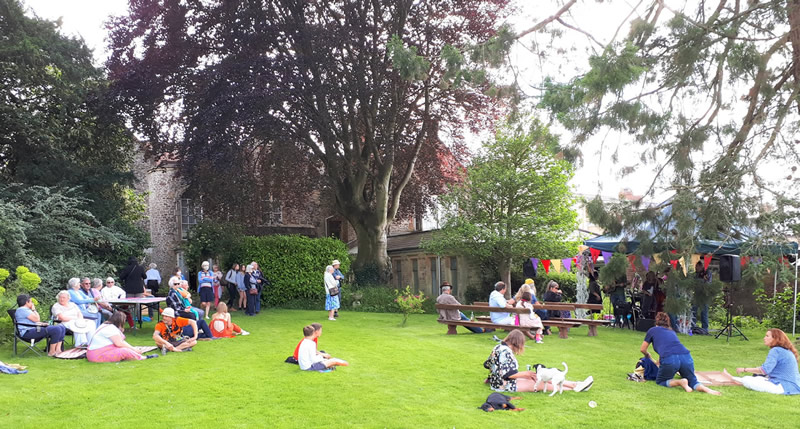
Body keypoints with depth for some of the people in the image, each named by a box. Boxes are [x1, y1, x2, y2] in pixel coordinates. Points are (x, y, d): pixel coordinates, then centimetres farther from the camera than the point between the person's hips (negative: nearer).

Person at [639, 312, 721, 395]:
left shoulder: (652, 330, 21)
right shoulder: (671, 331, 35)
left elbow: (642, 349, 27)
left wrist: (647, 355, 50)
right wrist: (659, 362, 65)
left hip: (669, 360, -4)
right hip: (686, 357, 4)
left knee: (660, 382, 17)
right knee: (692, 381, 21)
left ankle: (680, 382, -10)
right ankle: (705, 389, -11)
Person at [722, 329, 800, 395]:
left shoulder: (776, 351, -15)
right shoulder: (786, 351, 16)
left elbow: (765, 370, -23)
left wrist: (744, 370, -15)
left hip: (785, 388, -10)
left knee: (747, 380, -8)